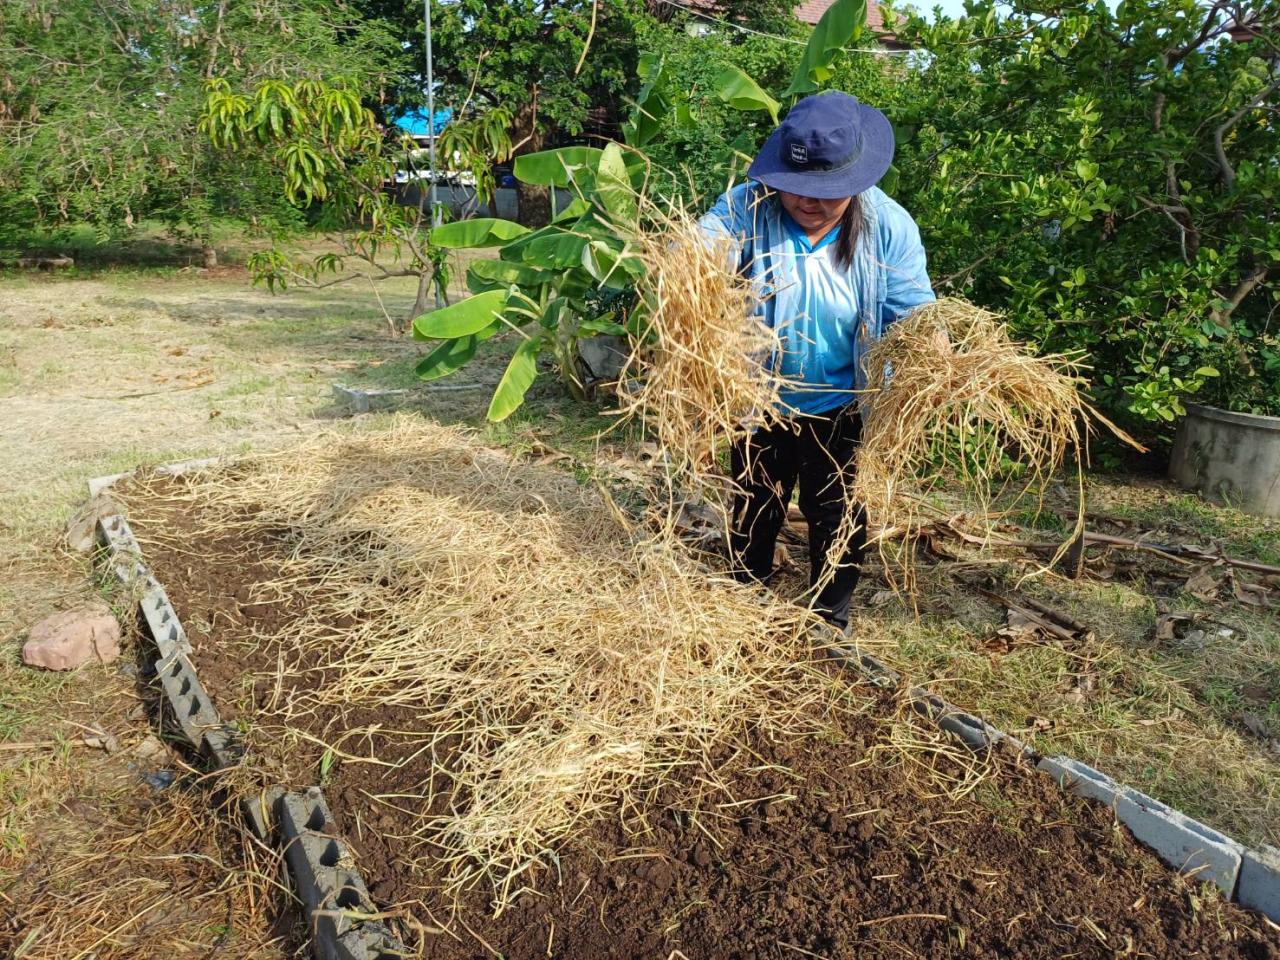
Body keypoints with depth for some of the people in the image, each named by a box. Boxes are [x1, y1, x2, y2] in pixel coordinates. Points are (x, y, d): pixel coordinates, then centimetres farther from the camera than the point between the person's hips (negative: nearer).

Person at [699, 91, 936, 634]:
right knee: (754, 509, 22)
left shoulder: (889, 227, -16)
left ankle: (830, 621, 41)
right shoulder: (751, 206, -20)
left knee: (838, 517, 16)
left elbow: (912, 311, -14)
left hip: (844, 411, 0)